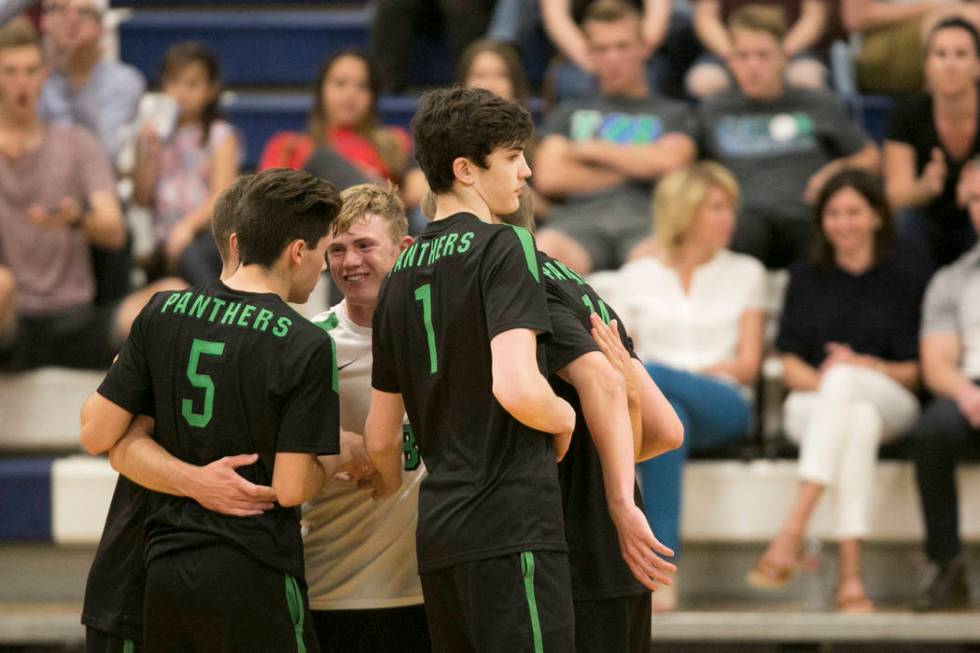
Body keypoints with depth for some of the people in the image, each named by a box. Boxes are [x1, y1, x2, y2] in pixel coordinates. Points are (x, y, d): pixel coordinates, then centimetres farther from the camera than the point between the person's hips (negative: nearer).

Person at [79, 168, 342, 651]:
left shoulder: (161, 312, 2)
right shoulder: (307, 347, -12)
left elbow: (97, 435, 4)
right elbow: (290, 488, -14)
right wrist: (329, 466, 6)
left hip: (164, 571, 5)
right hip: (253, 578, -5)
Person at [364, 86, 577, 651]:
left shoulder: (401, 276, 17)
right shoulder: (505, 248, -6)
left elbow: (381, 438, 21)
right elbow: (516, 388, -20)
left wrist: (389, 487, 40)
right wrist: (564, 419, 0)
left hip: (438, 534, 8)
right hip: (511, 527, -8)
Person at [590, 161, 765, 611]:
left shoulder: (744, 273, 19)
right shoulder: (636, 277, 18)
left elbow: (748, 364, 9)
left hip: (722, 406, 0)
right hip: (652, 401, 0)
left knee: (650, 378, -36)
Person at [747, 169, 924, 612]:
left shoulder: (901, 284, 15)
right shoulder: (806, 281, 20)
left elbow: (913, 372, 7)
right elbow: (790, 364, 11)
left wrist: (863, 366, -13)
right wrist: (820, 381, -12)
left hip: (890, 405, -1)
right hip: (812, 404, 1)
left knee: (845, 379, -38)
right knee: (860, 419, -38)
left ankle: (793, 530, -51)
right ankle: (850, 572, -54)